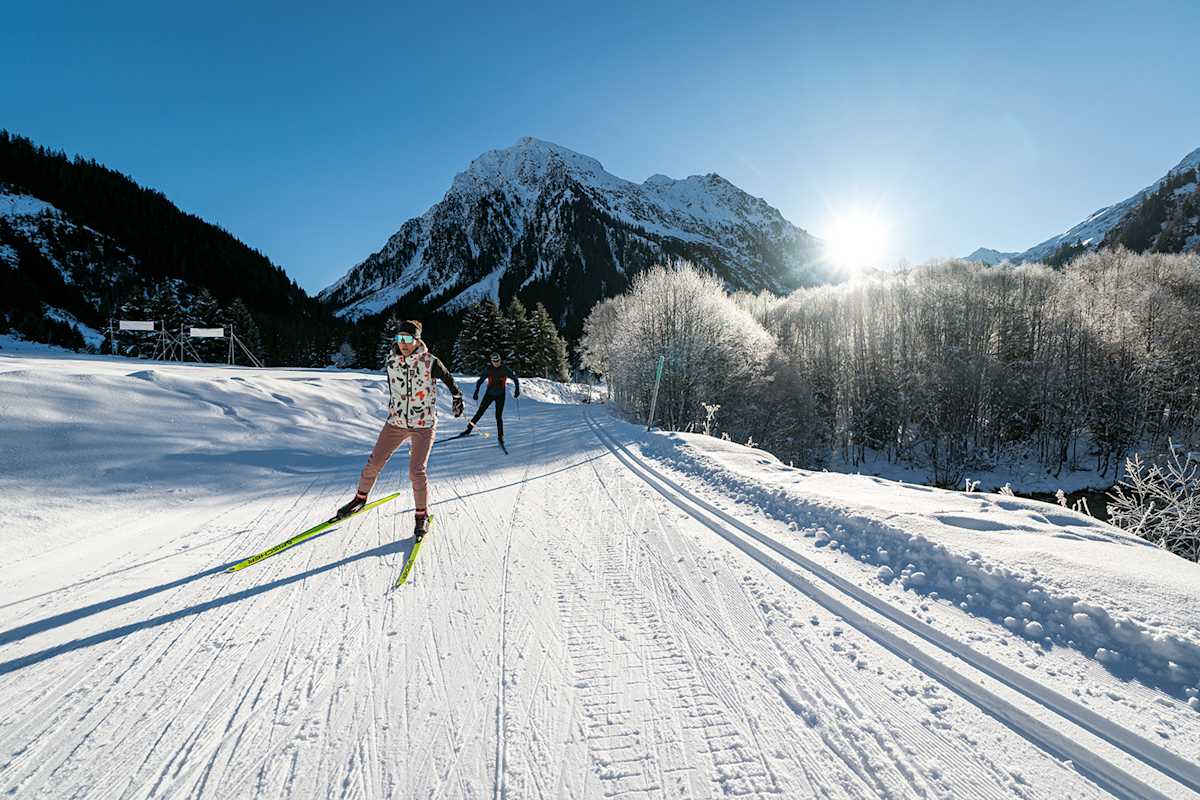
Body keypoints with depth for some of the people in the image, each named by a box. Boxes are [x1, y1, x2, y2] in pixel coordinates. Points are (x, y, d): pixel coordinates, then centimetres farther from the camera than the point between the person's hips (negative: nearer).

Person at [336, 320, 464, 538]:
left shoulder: (430, 363, -15)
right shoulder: (392, 361, -1)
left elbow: (448, 379, 3)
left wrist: (457, 397, 12)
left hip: (423, 425, -4)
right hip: (395, 422, 4)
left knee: (416, 472, -11)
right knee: (374, 463, 7)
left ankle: (423, 515, 8)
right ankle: (360, 498, 33)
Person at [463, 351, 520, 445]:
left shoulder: (505, 369, -8)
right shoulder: (489, 369, -4)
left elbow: (515, 378, 0)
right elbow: (480, 381, 1)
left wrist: (517, 390, -9)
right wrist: (476, 392, -6)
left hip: (500, 395, -2)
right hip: (489, 394, 2)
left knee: (498, 416, -8)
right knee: (480, 412, 0)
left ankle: (500, 436, 0)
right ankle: (469, 429, 10)